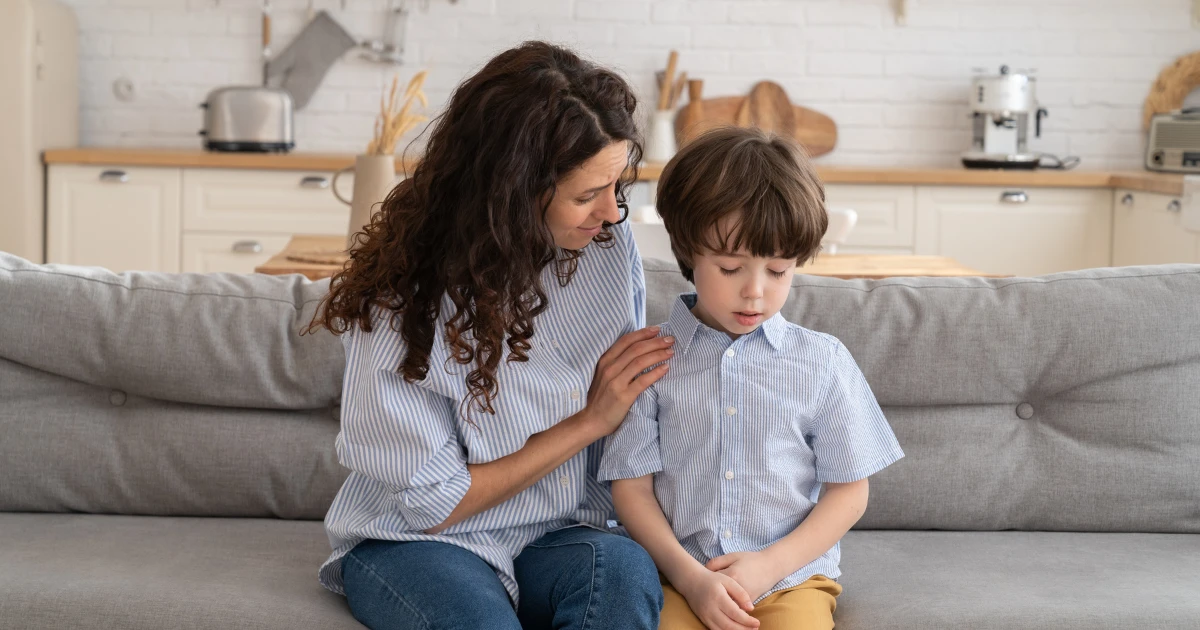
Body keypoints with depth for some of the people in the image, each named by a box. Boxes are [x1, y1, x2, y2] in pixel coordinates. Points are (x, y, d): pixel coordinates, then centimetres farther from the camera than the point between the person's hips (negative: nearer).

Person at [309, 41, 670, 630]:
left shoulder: (611, 250, -4)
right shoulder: (403, 303, -18)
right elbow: (434, 503, -12)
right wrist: (590, 421, -14)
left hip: (558, 538, 4)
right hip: (414, 543, -4)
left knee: (626, 571, -31)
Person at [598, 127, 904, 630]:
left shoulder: (824, 361, 4)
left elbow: (849, 490, 6)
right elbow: (632, 486, 2)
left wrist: (770, 564, -6)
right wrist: (690, 577, -10)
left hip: (791, 576, 1)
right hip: (679, 576, -1)